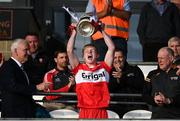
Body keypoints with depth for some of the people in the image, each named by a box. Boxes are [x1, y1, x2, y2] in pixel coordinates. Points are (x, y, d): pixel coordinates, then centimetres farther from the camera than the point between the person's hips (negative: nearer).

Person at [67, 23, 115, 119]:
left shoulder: (103, 68, 11)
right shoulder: (79, 68, 11)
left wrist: (102, 31, 6)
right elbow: (69, 51, 2)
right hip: (85, 111, 0)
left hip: (101, 111, 0)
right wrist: (74, 32, 4)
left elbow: (111, 48, 5)